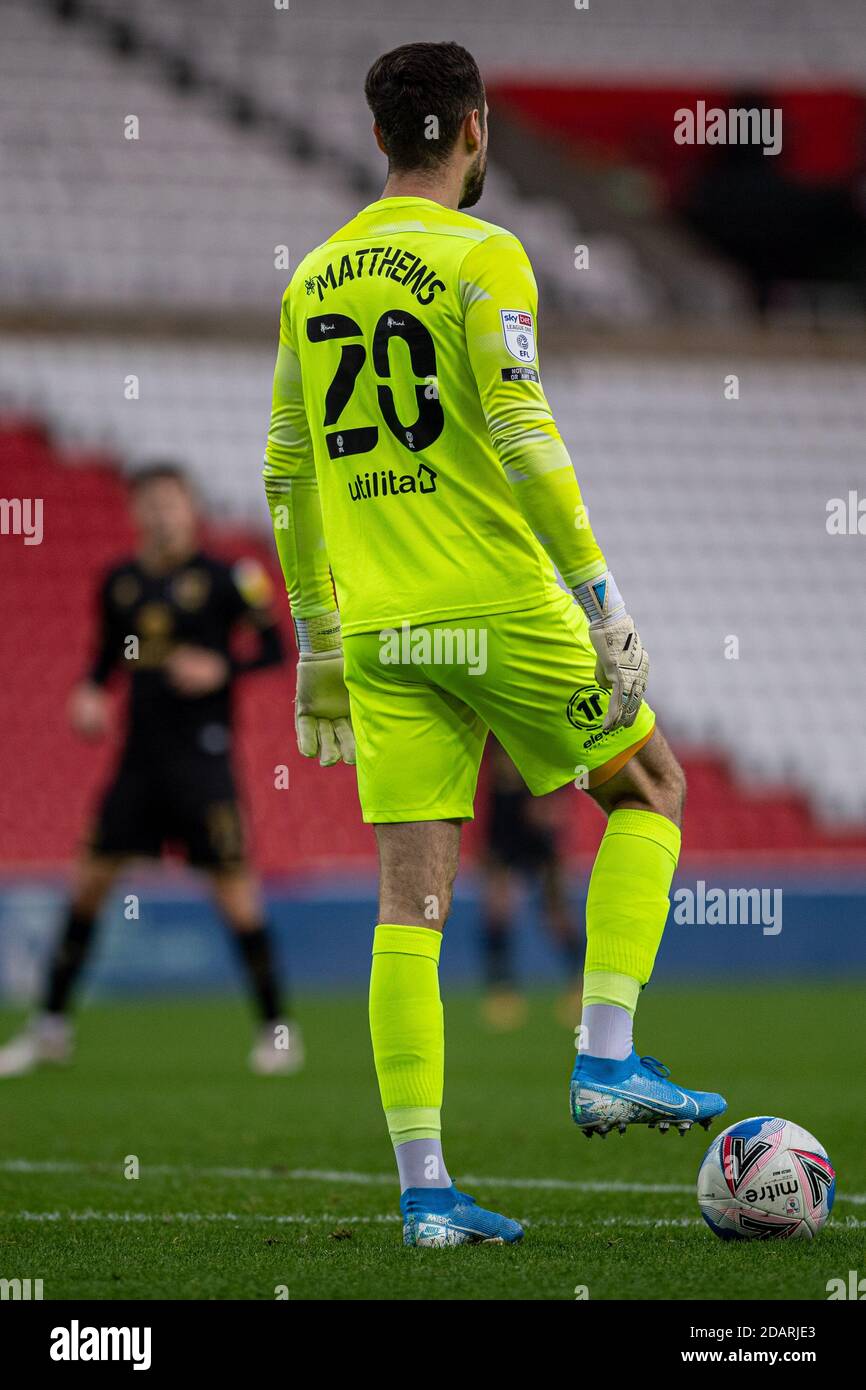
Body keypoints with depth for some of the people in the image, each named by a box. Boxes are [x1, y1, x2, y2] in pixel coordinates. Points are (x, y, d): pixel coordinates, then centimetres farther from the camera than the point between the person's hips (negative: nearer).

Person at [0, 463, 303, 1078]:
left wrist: (222, 669, -17)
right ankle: (52, 1024, 14)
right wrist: (89, 694, 1)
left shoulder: (222, 578, -4)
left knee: (232, 878, -7)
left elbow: (274, 647, -2)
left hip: (201, 750, -5)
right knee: (92, 875, 4)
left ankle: (277, 1028, 2)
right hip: (141, 748, 5)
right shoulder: (120, 583, 9)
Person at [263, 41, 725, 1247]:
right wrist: (604, 601, -11)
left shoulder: (315, 278, 13)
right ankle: (608, 1064, 6)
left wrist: (317, 640, 24)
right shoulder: (481, 259, -7)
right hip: (500, 613, -5)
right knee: (650, 789, 17)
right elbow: (523, 439, -16)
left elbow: (289, 474, 17)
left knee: (411, 903, 3)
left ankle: (423, 1190, -1)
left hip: (380, 633, 5)